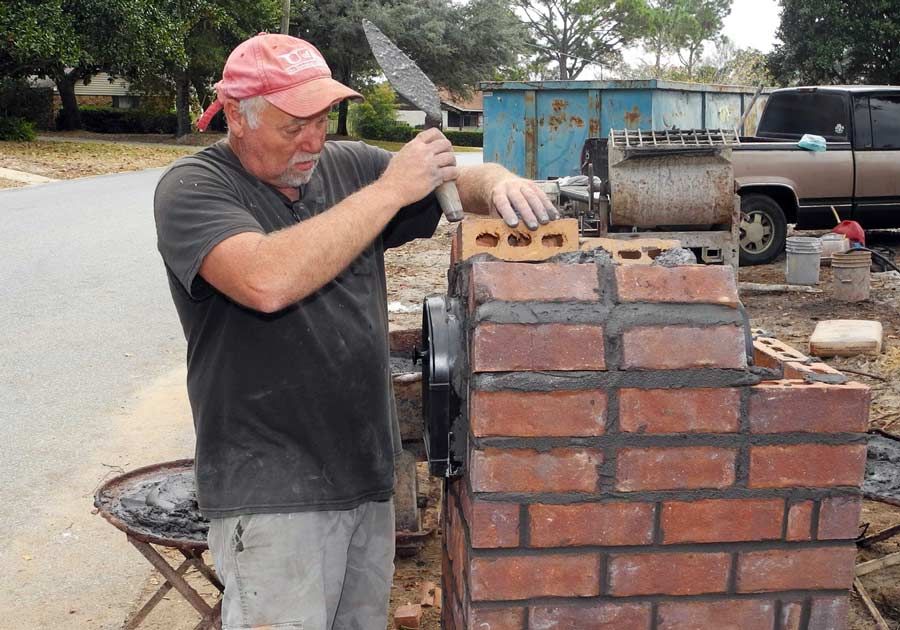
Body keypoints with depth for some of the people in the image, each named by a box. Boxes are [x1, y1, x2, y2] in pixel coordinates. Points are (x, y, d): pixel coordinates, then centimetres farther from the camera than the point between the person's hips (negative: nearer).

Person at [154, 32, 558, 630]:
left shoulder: (348, 166, 5)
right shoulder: (192, 188, -10)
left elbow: (466, 181, 10)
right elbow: (267, 282, -29)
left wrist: (500, 182, -15)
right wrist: (389, 189, -23)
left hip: (369, 470, 6)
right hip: (271, 492, -5)